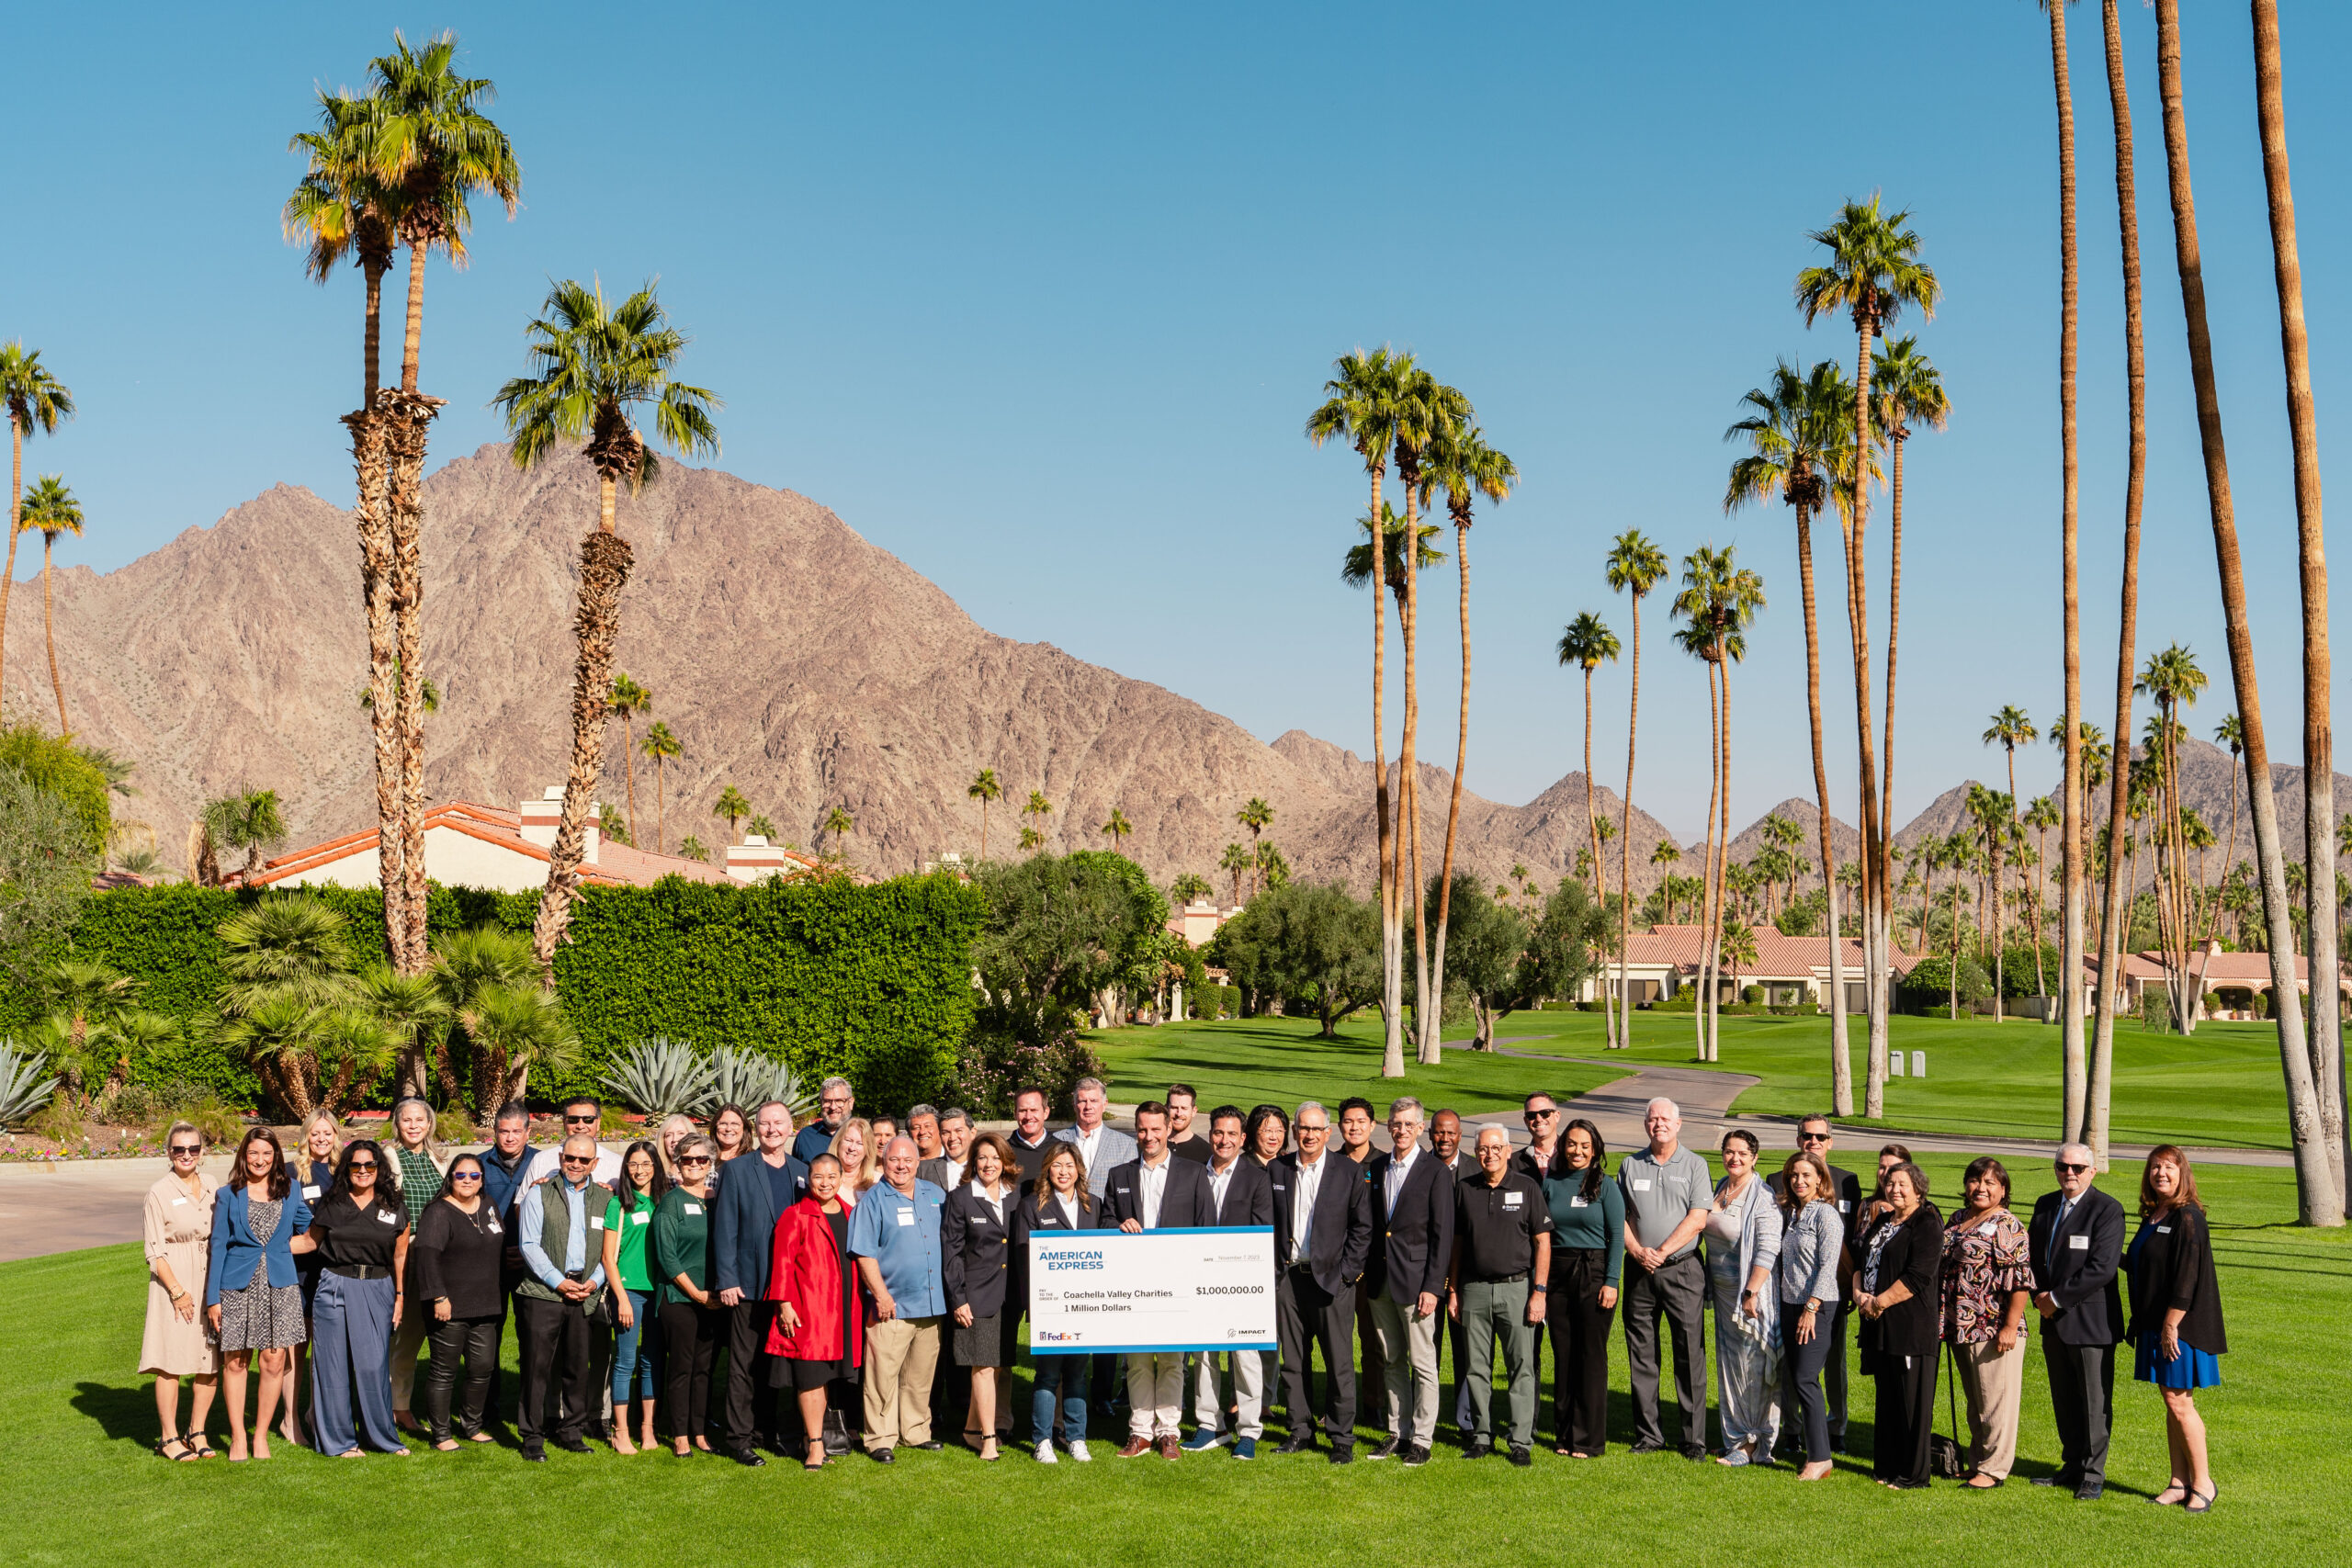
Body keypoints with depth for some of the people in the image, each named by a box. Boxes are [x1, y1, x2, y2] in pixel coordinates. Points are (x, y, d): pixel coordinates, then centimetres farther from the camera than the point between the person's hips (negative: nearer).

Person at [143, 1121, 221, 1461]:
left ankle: (197, 1432, 17)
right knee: (171, 1362, -2)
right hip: (174, 1282, -5)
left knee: (212, 1362, 5)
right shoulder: (159, 1192, -6)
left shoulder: (212, 1185, 8)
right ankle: (169, 1437, 8)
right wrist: (177, 1290, -12)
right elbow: (155, 1251, -6)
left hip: (211, 1280, 5)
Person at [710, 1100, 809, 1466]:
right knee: (745, 1365, 1)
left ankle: (772, 1428, 23)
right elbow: (724, 1228, -4)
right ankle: (740, 1438, 7)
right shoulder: (738, 1171, -2)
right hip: (750, 1284, -4)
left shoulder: (802, 1172, 9)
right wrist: (726, 1280, -11)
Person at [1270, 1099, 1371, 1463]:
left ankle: (1342, 1439, 6)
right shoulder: (1277, 1170, 7)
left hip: (1331, 1278, -3)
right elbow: (1267, 1223, 12)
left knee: (1339, 1362, -1)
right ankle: (1301, 1431, 19)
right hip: (1288, 1278, 3)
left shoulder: (1349, 1171, -1)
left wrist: (1346, 1273, -6)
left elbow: (1362, 1227, 0)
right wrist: (1273, 1268, 4)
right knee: (1293, 1360, 8)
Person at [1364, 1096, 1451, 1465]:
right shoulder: (1375, 1169, 9)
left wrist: (1432, 1287, -13)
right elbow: (1369, 1225, 13)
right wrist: (1366, 1272, 6)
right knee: (1391, 1361, 13)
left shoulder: (1434, 1173, -7)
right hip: (1380, 1281, 5)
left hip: (1415, 1281, -5)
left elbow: (1442, 1235, -8)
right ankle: (1397, 1432, 22)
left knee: (1423, 1364, 0)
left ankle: (1421, 1439, 7)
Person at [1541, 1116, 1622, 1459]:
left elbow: (1617, 1235, -4)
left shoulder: (1605, 1186, -1)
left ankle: (1590, 1440, 5)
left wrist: (1611, 1282, -11)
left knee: (1591, 1357, -1)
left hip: (1594, 1274, -3)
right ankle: (1564, 1434, 15)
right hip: (1557, 1275, 3)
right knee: (1563, 1356, 7)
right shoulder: (1550, 1184, 8)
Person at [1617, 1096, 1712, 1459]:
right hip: (1639, 1270, 3)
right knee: (1641, 1355, 5)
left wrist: (1662, 1252, -13)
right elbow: (1619, 1216, 9)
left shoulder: (1694, 1165, 2)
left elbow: (1697, 1219, -6)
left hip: (1682, 1269, -3)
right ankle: (1648, 1434, 14)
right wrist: (1637, 1251, -7)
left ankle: (1694, 1438, 2)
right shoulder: (1630, 1165, 11)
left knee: (1690, 1354, -3)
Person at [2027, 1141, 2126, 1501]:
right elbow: (2034, 1255, 17)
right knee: (2064, 1400, 15)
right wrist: (2039, 1295, 0)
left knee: (2094, 1402, 2)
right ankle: (2072, 1466, 26)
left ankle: (2093, 1475, 12)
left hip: (2091, 1321, -7)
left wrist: (2056, 1298, -16)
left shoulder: (2107, 1210, -11)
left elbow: (2102, 1269, -19)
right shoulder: (2045, 1205, 11)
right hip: (2054, 1322, 7)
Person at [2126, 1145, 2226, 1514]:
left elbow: (2186, 1278, -19)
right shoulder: (2152, 1216, 11)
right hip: (2154, 1324, 8)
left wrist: (2171, 1325, -19)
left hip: (2179, 1325, -8)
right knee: (2171, 1404, 12)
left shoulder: (2187, 1218, -15)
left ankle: (2202, 1483, 8)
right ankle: (2179, 1482, 18)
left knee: (2179, 1403, -4)